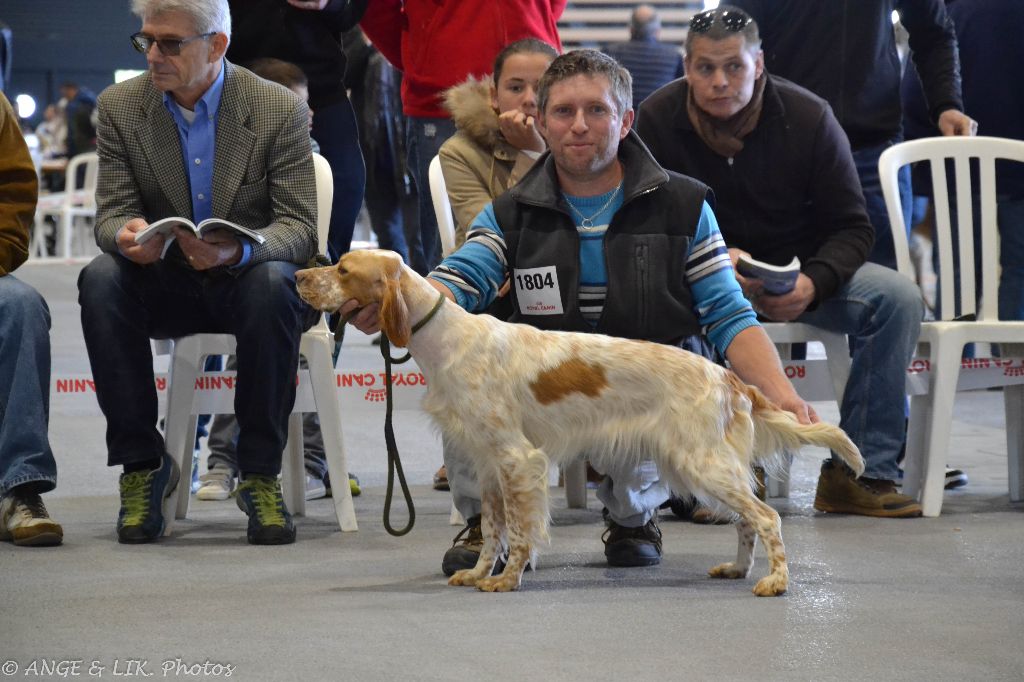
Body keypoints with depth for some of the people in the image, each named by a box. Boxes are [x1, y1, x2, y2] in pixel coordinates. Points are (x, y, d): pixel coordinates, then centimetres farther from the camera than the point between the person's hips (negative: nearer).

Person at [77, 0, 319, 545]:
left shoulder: (280, 110, -10)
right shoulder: (119, 107, -2)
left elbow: (300, 226, -13)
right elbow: (112, 213, -2)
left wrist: (239, 250, -36)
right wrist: (125, 234, -29)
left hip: (249, 281, -2)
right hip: (166, 284, 2)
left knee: (272, 284, -37)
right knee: (101, 279, -29)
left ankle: (260, 474, -25)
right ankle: (142, 464, -20)